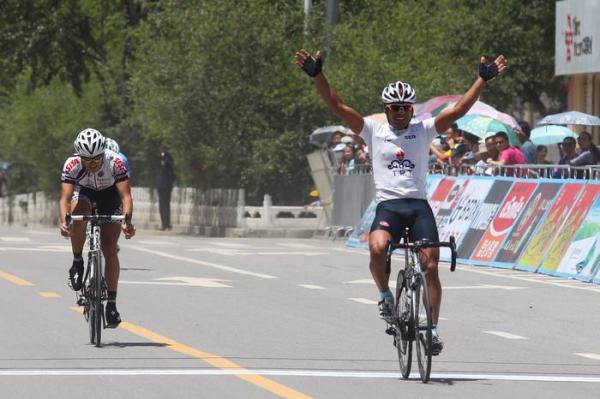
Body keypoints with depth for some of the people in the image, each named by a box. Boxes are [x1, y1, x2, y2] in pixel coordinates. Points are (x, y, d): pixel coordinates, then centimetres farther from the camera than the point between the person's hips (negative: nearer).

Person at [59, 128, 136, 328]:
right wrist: (63, 221, -58)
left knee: (110, 249, -12)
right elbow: (65, 198, -39)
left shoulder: (115, 162, -33)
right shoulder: (72, 165, -32)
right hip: (84, 192, 0)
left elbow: (126, 195, -38)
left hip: (109, 194, 0)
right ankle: (77, 262, -16)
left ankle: (112, 303, -4)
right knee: (78, 212, -36)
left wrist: (127, 220, -55)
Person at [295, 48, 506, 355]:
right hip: (388, 205, -1)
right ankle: (385, 295, -2)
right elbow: (337, 105, 1)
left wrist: (483, 80, -7)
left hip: (419, 206, 1)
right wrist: (317, 75, -9)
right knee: (377, 248, -30)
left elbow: (459, 109, 2)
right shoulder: (373, 130, 7)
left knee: (430, 267, -6)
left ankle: (433, 328, 6)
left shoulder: (424, 130, 9)